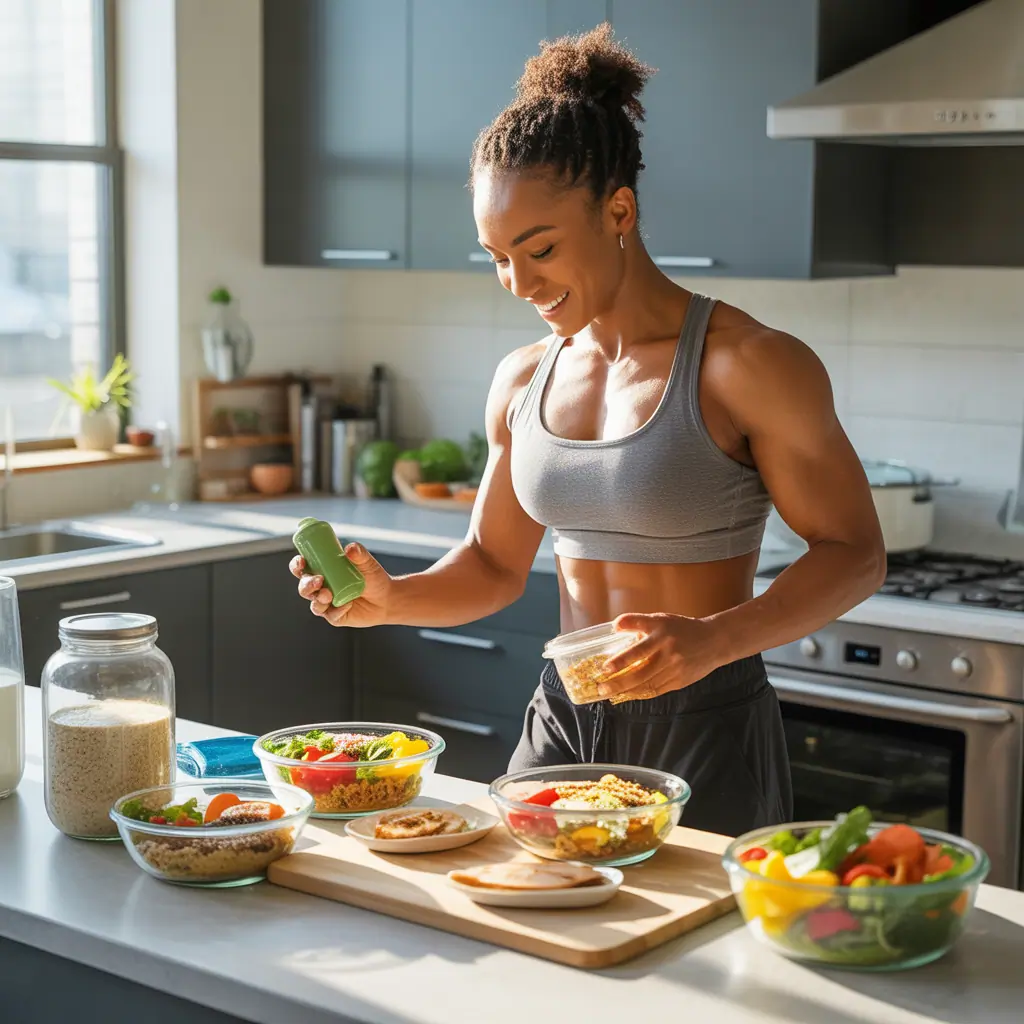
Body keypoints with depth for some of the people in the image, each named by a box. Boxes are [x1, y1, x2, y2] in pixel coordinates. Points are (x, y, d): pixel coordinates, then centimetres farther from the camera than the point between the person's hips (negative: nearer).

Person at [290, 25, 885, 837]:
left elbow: (854, 553, -11)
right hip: (562, 720, 5)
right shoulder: (523, 383, 5)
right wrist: (392, 599, -6)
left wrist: (713, 640, -26)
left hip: (707, 735, -5)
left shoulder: (748, 367, -14)